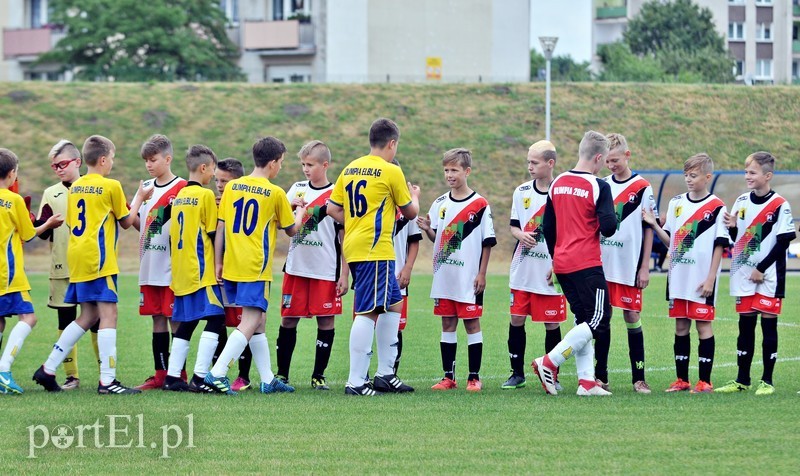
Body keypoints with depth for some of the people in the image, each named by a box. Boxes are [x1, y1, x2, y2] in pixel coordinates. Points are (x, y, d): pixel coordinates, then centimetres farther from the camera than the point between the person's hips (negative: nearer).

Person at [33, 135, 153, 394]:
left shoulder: (75, 187, 13)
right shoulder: (111, 186, -5)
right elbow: (126, 222, 4)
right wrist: (140, 198, 16)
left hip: (76, 256, 8)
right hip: (98, 258, -8)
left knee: (88, 316, 14)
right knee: (108, 314, -7)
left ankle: (48, 370, 12)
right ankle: (107, 380, -13)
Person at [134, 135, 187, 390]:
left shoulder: (181, 188, -6)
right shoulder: (146, 187, 14)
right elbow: (140, 224, 16)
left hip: (172, 268, -6)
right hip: (150, 268, 6)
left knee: (175, 319, -2)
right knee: (157, 319, 9)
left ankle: (179, 373, 2)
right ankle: (160, 374, 12)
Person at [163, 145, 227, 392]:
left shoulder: (179, 196, 13)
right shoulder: (206, 195, -9)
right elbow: (214, 233, -7)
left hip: (180, 271, 8)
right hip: (201, 272, -8)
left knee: (185, 323, 13)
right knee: (215, 319, -9)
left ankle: (172, 377, 10)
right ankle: (200, 377, -18)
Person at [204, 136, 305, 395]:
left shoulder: (232, 187, 7)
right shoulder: (276, 193, -4)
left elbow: (220, 227, 6)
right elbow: (291, 229, 8)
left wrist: (218, 262, 11)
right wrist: (300, 213, 28)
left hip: (232, 265, 6)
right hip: (256, 266, -6)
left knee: (258, 321, 15)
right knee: (250, 322, -8)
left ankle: (268, 379, 19)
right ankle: (217, 373, -22)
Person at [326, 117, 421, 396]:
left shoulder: (350, 169, 12)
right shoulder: (391, 172, -7)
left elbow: (332, 209, 12)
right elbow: (410, 212, 3)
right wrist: (415, 196, 25)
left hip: (353, 246, 8)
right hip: (375, 250, -8)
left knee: (394, 303, 17)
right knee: (368, 311, -9)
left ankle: (385, 373, 18)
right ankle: (356, 381, -12)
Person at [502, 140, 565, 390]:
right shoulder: (521, 192, 8)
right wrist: (522, 235, -9)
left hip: (549, 272, -4)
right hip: (522, 269, 4)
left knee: (552, 323, 2)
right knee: (516, 319, 4)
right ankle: (517, 373, 14)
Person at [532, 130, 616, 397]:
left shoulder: (557, 183, 10)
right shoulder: (598, 187, -11)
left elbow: (547, 227, 14)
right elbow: (608, 229, -17)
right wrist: (609, 220, 6)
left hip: (562, 264, 8)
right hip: (587, 265, -8)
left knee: (583, 321, 13)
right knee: (598, 320, -3)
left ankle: (586, 381, 7)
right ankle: (549, 363, -13)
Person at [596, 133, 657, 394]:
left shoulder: (642, 188, -2)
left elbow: (649, 229, -2)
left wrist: (645, 267, -5)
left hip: (629, 266, -4)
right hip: (602, 265, 4)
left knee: (632, 317, -2)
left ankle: (638, 377, 3)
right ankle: (600, 376, 9)